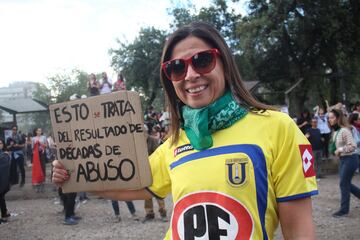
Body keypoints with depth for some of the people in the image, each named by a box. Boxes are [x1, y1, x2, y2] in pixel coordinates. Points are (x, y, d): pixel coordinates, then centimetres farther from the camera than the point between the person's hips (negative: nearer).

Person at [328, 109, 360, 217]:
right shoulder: (335, 131, 6)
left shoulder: (344, 131, -20)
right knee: (346, 183, 14)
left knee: (344, 184, -2)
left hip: (350, 159, -9)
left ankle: (344, 209, 10)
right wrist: (337, 151, 4)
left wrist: (340, 150, -19)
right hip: (343, 159, 9)